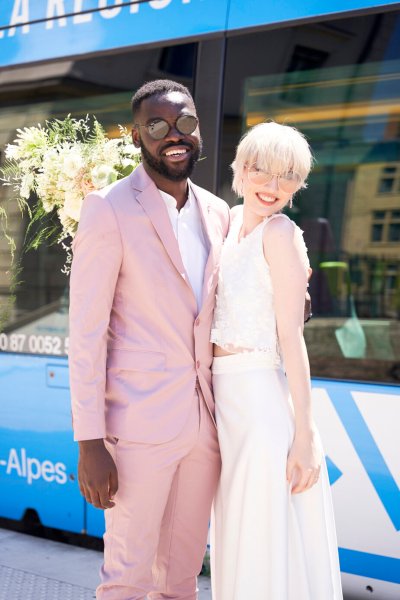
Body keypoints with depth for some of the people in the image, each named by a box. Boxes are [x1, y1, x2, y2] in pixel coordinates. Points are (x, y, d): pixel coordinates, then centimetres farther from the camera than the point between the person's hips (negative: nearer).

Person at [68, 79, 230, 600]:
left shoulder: (218, 213, 10)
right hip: (141, 423, -6)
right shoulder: (109, 209, -9)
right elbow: (86, 332, -11)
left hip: (205, 420, 6)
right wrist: (89, 443, -15)